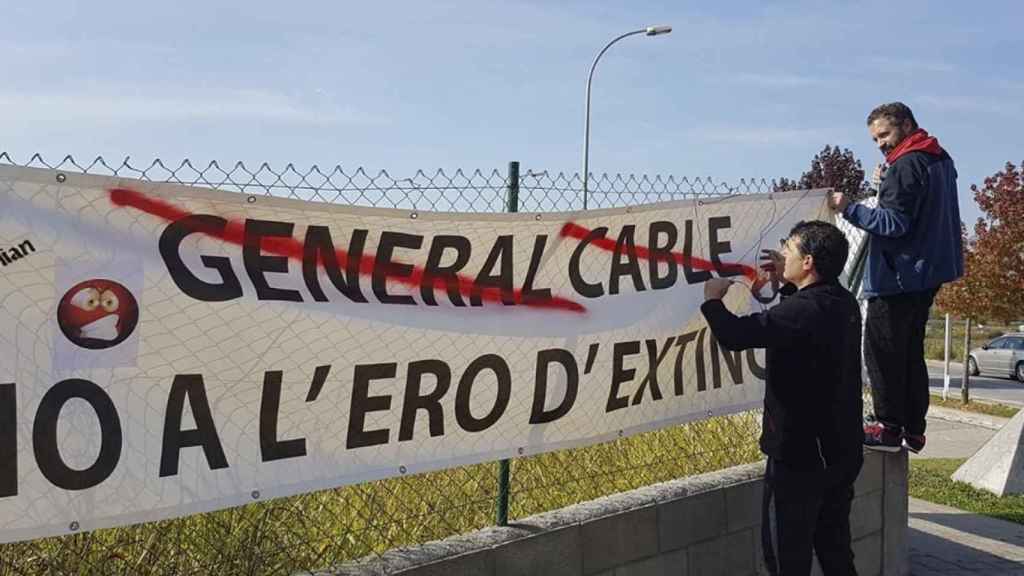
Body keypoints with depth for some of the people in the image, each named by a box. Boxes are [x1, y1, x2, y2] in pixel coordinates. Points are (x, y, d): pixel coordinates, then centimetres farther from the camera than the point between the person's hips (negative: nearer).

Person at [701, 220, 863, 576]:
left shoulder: (802, 310, -24)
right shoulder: (844, 303, 4)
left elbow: (734, 335, -31)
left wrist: (712, 299, -13)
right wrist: (787, 282, 19)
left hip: (801, 454, -8)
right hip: (842, 451, 9)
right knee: (834, 547, 19)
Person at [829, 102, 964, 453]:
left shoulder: (906, 166, -15)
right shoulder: (940, 160, 15)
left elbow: (894, 224, -21)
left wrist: (849, 209, -24)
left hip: (899, 276, -10)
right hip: (929, 272, 10)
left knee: (881, 349, -4)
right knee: (910, 351, 14)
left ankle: (888, 427, -2)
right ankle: (913, 429, 17)